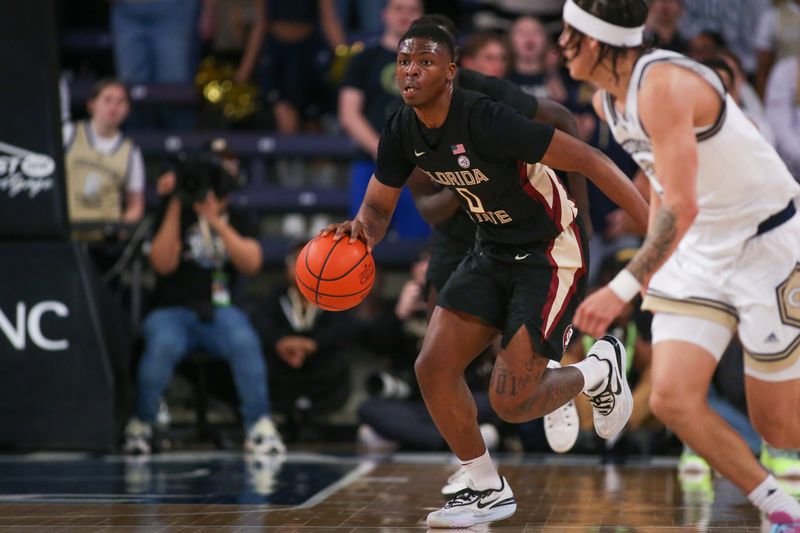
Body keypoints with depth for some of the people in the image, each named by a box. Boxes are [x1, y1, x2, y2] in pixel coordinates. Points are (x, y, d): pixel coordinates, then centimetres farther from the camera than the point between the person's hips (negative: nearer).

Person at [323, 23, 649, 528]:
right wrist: (361, 228, -21)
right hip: (494, 250, 7)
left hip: (552, 252, -7)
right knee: (433, 367, -4)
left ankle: (599, 369, 18)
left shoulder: (487, 120, -28)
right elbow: (378, 207, 6)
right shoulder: (403, 132, -6)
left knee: (510, 401, -13)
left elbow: (588, 160, -27)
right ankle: (488, 490, 14)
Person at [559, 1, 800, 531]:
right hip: (700, 250, 8)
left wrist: (622, 289, -35)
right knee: (673, 398, -7)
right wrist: (653, 262, 18)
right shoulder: (608, 100, 4)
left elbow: (681, 207, -32)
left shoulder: (663, 86, -26)